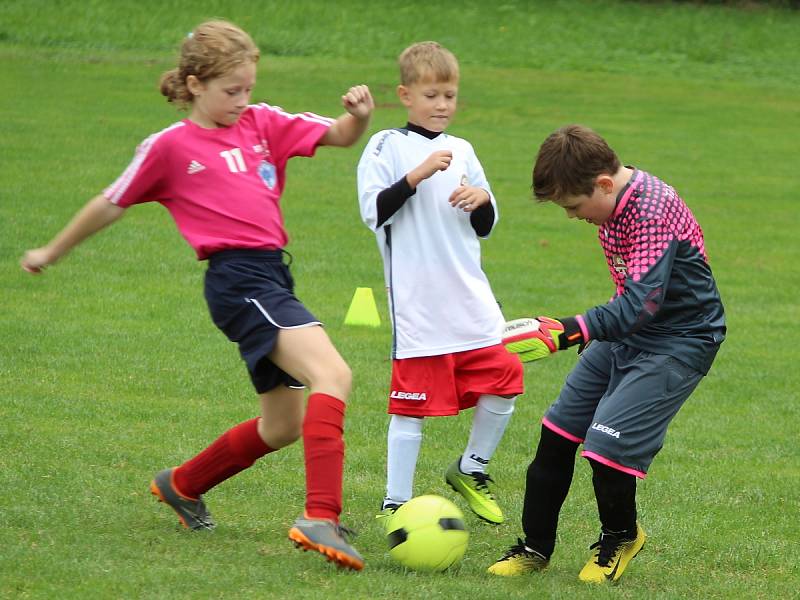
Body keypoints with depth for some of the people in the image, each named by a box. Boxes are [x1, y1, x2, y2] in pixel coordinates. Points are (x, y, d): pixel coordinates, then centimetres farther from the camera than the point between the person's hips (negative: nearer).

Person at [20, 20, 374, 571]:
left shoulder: (263, 123, 14)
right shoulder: (170, 146, 1)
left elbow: (340, 135, 11)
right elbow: (111, 204, 11)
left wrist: (359, 116, -12)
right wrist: (52, 253, 22)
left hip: (274, 275, 8)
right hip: (238, 276, -8)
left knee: (283, 427, 17)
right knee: (333, 375, -27)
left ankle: (183, 485, 39)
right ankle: (322, 518, -36)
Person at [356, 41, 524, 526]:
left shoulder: (462, 151, 15)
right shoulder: (387, 147, -1)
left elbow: (486, 228, 20)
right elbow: (374, 211, -13)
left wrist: (483, 200, -2)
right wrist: (418, 175, -21)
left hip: (470, 299, 5)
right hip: (416, 300, -5)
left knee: (504, 378, 0)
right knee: (412, 401, -4)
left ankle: (472, 468, 21)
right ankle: (396, 501, 4)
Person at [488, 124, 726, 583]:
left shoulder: (652, 212, -29)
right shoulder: (615, 199, 1)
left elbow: (642, 301, -38)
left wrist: (567, 332, -46)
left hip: (678, 342, -10)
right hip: (627, 332, 10)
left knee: (607, 445, -17)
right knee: (558, 430, 8)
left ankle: (621, 536, 12)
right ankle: (536, 547, 21)